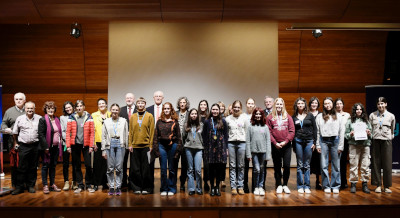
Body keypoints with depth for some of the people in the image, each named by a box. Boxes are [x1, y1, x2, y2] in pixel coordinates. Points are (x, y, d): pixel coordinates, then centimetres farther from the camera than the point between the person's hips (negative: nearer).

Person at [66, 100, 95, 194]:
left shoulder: (89, 117, 1)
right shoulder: (71, 118, 3)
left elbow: (92, 132, -2)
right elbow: (68, 132, 1)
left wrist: (91, 146, -7)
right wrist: (68, 145, -5)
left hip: (86, 145, -1)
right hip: (75, 144, 1)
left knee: (88, 165, -2)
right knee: (77, 166, 7)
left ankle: (88, 185, 14)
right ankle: (80, 185, 19)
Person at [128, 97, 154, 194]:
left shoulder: (149, 116, 3)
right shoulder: (132, 117, 10)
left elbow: (152, 131, 1)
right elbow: (130, 131, 9)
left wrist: (151, 145, -5)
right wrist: (130, 144, 1)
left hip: (146, 145, -2)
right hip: (135, 146, 2)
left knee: (146, 168, 1)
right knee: (135, 168, 3)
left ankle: (146, 188, 11)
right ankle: (136, 188, 13)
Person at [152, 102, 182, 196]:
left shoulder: (175, 122, 2)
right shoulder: (159, 122, 7)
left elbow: (179, 136, 1)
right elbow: (155, 136, 6)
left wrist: (178, 149, -5)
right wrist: (156, 148, -1)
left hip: (172, 145, -1)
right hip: (162, 146, 2)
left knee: (172, 169, 6)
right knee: (163, 169, 4)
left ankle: (172, 189, 16)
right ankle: (164, 189, 15)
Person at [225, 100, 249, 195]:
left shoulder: (245, 118, 6)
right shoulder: (228, 119, 8)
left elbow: (247, 131, 5)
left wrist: (247, 144, -2)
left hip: (242, 142, -1)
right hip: (231, 143, 1)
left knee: (241, 166, 3)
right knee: (232, 166, 2)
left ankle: (240, 186, 10)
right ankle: (233, 186, 6)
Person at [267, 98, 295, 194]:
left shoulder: (288, 117, 6)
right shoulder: (270, 117, 3)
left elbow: (292, 131, 1)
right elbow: (268, 132, -2)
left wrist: (286, 141, -10)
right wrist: (275, 143, -10)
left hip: (286, 145, 1)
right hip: (275, 146, -1)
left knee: (287, 166, -2)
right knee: (277, 166, 7)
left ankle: (285, 185, 15)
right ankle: (279, 185, 18)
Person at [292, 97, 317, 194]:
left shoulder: (310, 115, 5)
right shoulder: (293, 117, 7)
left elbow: (314, 129, 5)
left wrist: (314, 142, -1)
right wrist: (293, 143, 1)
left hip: (309, 141, 0)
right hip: (298, 141, 0)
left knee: (307, 165, 3)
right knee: (300, 165, 3)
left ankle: (307, 186, 10)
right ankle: (300, 186, 9)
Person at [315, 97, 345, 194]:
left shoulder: (338, 116, 7)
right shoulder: (319, 116, 8)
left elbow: (341, 132, 5)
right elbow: (317, 132, 6)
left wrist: (340, 146, 0)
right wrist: (318, 145, 0)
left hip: (335, 140, 0)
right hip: (323, 141, 0)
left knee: (336, 165, 3)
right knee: (324, 165, 1)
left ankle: (335, 186, 13)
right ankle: (326, 186, 10)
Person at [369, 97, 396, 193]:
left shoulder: (391, 116, 6)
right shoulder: (372, 115, 5)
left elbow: (392, 130, 15)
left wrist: (390, 137, 11)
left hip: (386, 141, 0)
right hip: (375, 141, 0)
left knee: (387, 163, 0)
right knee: (376, 163, 2)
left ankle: (387, 186, 9)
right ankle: (378, 185, 9)